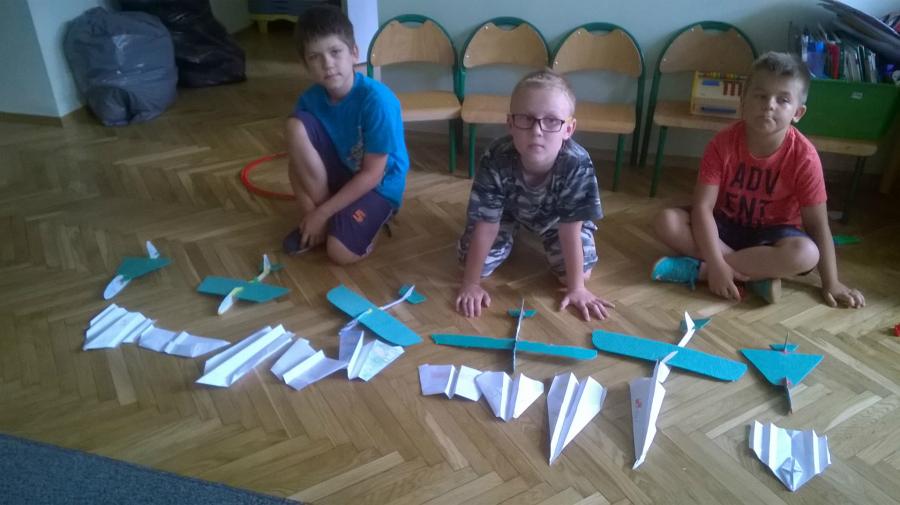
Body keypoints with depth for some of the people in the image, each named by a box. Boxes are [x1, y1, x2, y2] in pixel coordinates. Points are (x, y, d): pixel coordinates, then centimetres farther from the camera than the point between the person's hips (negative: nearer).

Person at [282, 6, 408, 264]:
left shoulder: (376, 99, -26)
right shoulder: (310, 99, -10)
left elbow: (372, 174, -23)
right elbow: (296, 159, -3)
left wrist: (322, 212, -19)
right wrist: (310, 211, -17)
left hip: (379, 185, -5)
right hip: (340, 174, 5)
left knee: (341, 253, -26)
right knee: (295, 126, -22)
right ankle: (318, 222, -8)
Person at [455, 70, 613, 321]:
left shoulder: (577, 165, -41)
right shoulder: (496, 161, -40)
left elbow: (570, 231, -30)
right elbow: (486, 225, -29)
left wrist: (577, 288, -24)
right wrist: (470, 283, -23)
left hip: (555, 215, 0)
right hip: (508, 209, 0)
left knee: (579, 272, -8)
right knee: (477, 265, -8)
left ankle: (540, 235, 23)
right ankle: (511, 233, 24)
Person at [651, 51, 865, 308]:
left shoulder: (804, 157, -20)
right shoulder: (723, 143, -19)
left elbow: (817, 224, -13)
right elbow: (702, 206, -23)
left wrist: (831, 283, -12)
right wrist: (717, 264, -32)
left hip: (771, 233, -1)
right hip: (726, 224, 1)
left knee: (806, 254, -34)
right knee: (667, 222, -25)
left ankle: (698, 269, -26)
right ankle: (756, 273, -24)